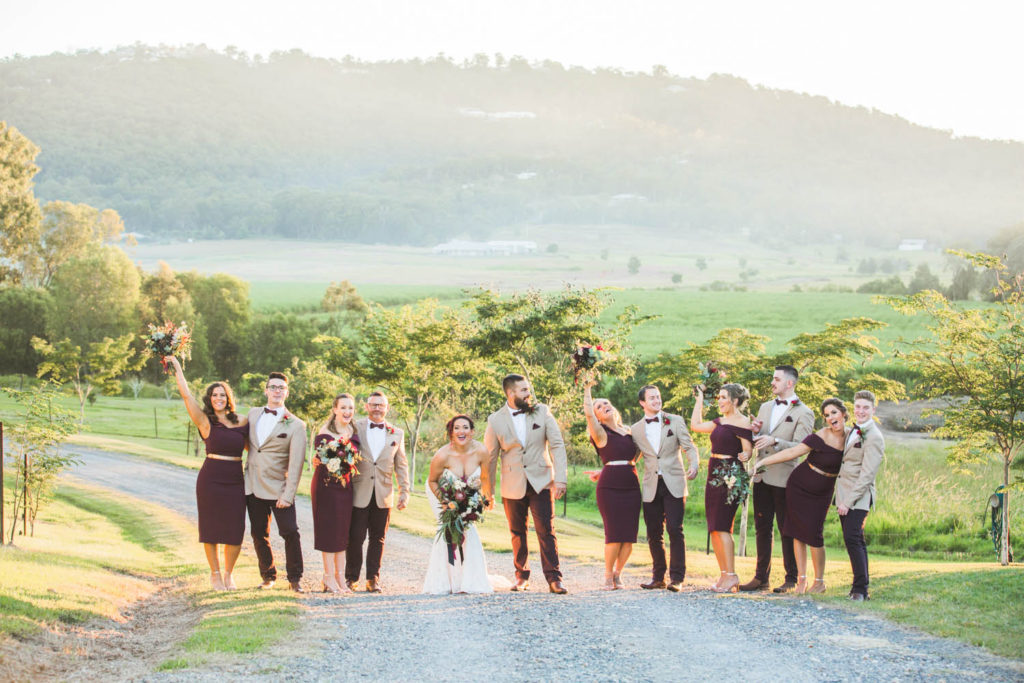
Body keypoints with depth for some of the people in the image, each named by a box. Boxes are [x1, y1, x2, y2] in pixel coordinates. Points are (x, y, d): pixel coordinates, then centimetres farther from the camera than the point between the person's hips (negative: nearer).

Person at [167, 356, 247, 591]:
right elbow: (186, 395, -7)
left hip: (235, 481, 3)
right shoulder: (205, 421, -1)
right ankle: (215, 574, 20)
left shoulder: (241, 423, 9)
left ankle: (228, 574, 20)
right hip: (211, 480, -3)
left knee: (235, 530, 1)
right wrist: (177, 369, -4)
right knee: (212, 528, 4)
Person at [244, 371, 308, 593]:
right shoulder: (253, 414, 10)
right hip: (253, 486, 4)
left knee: (290, 532, -9)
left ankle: (294, 578, 3)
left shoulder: (295, 425, -5)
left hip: (278, 488, -4)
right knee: (259, 533, 9)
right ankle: (268, 576, 22)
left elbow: (296, 463, -10)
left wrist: (288, 494, -16)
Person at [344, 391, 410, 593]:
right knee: (355, 537, -1)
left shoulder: (397, 433, 10)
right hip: (359, 493, -2)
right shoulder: (355, 428, 3)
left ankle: (373, 578, 16)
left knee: (378, 538, 7)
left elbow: (401, 465, 12)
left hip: (383, 495, 2)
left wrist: (404, 492, 6)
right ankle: (352, 578, 10)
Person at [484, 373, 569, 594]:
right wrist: (488, 492, 7)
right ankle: (522, 577, 23)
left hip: (541, 482, -1)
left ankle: (553, 578, -5)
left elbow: (557, 445, -3)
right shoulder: (495, 420, -3)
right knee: (517, 533, 10)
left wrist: (560, 478, -11)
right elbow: (490, 457, 4)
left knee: (546, 530, -7)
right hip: (513, 485, 1)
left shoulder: (542, 412, -1)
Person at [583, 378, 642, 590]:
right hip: (610, 486, -5)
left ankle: (618, 573, 12)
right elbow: (588, 414, -15)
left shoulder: (628, 433, 18)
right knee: (615, 533, -11)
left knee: (630, 534, -1)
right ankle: (608, 576, 1)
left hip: (631, 485, 5)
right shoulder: (601, 434, 1)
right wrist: (587, 390, -11)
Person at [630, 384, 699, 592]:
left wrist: (693, 465, -16)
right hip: (651, 487, 3)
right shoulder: (636, 430, 11)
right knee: (654, 533, 4)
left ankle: (676, 578, -6)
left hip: (674, 483, -3)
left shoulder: (675, 421, 6)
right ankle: (658, 576, 15)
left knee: (674, 530, -10)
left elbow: (690, 447, 3)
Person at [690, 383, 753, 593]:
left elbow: (748, 450, -13)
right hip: (714, 474, 9)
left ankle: (731, 575, -13)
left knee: (721, 526, -14)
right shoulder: (720, 422, 17)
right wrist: (700, 398, 27)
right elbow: (695, 425, 25)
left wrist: (744, 456, -36)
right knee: (714, 528, 6)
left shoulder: (742, 423, -8)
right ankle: (724, 575, 9)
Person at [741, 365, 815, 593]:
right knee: (762, 528, 10)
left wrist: (774, 441, -26)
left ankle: (792, 579, 4)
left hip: (784, 478, -7)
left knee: (787, 530, -2)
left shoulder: (803, 413, -5)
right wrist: (755, 431, 1)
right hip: (761, 476, 7)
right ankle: (761, 577, 16)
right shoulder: (765, 407, 17)